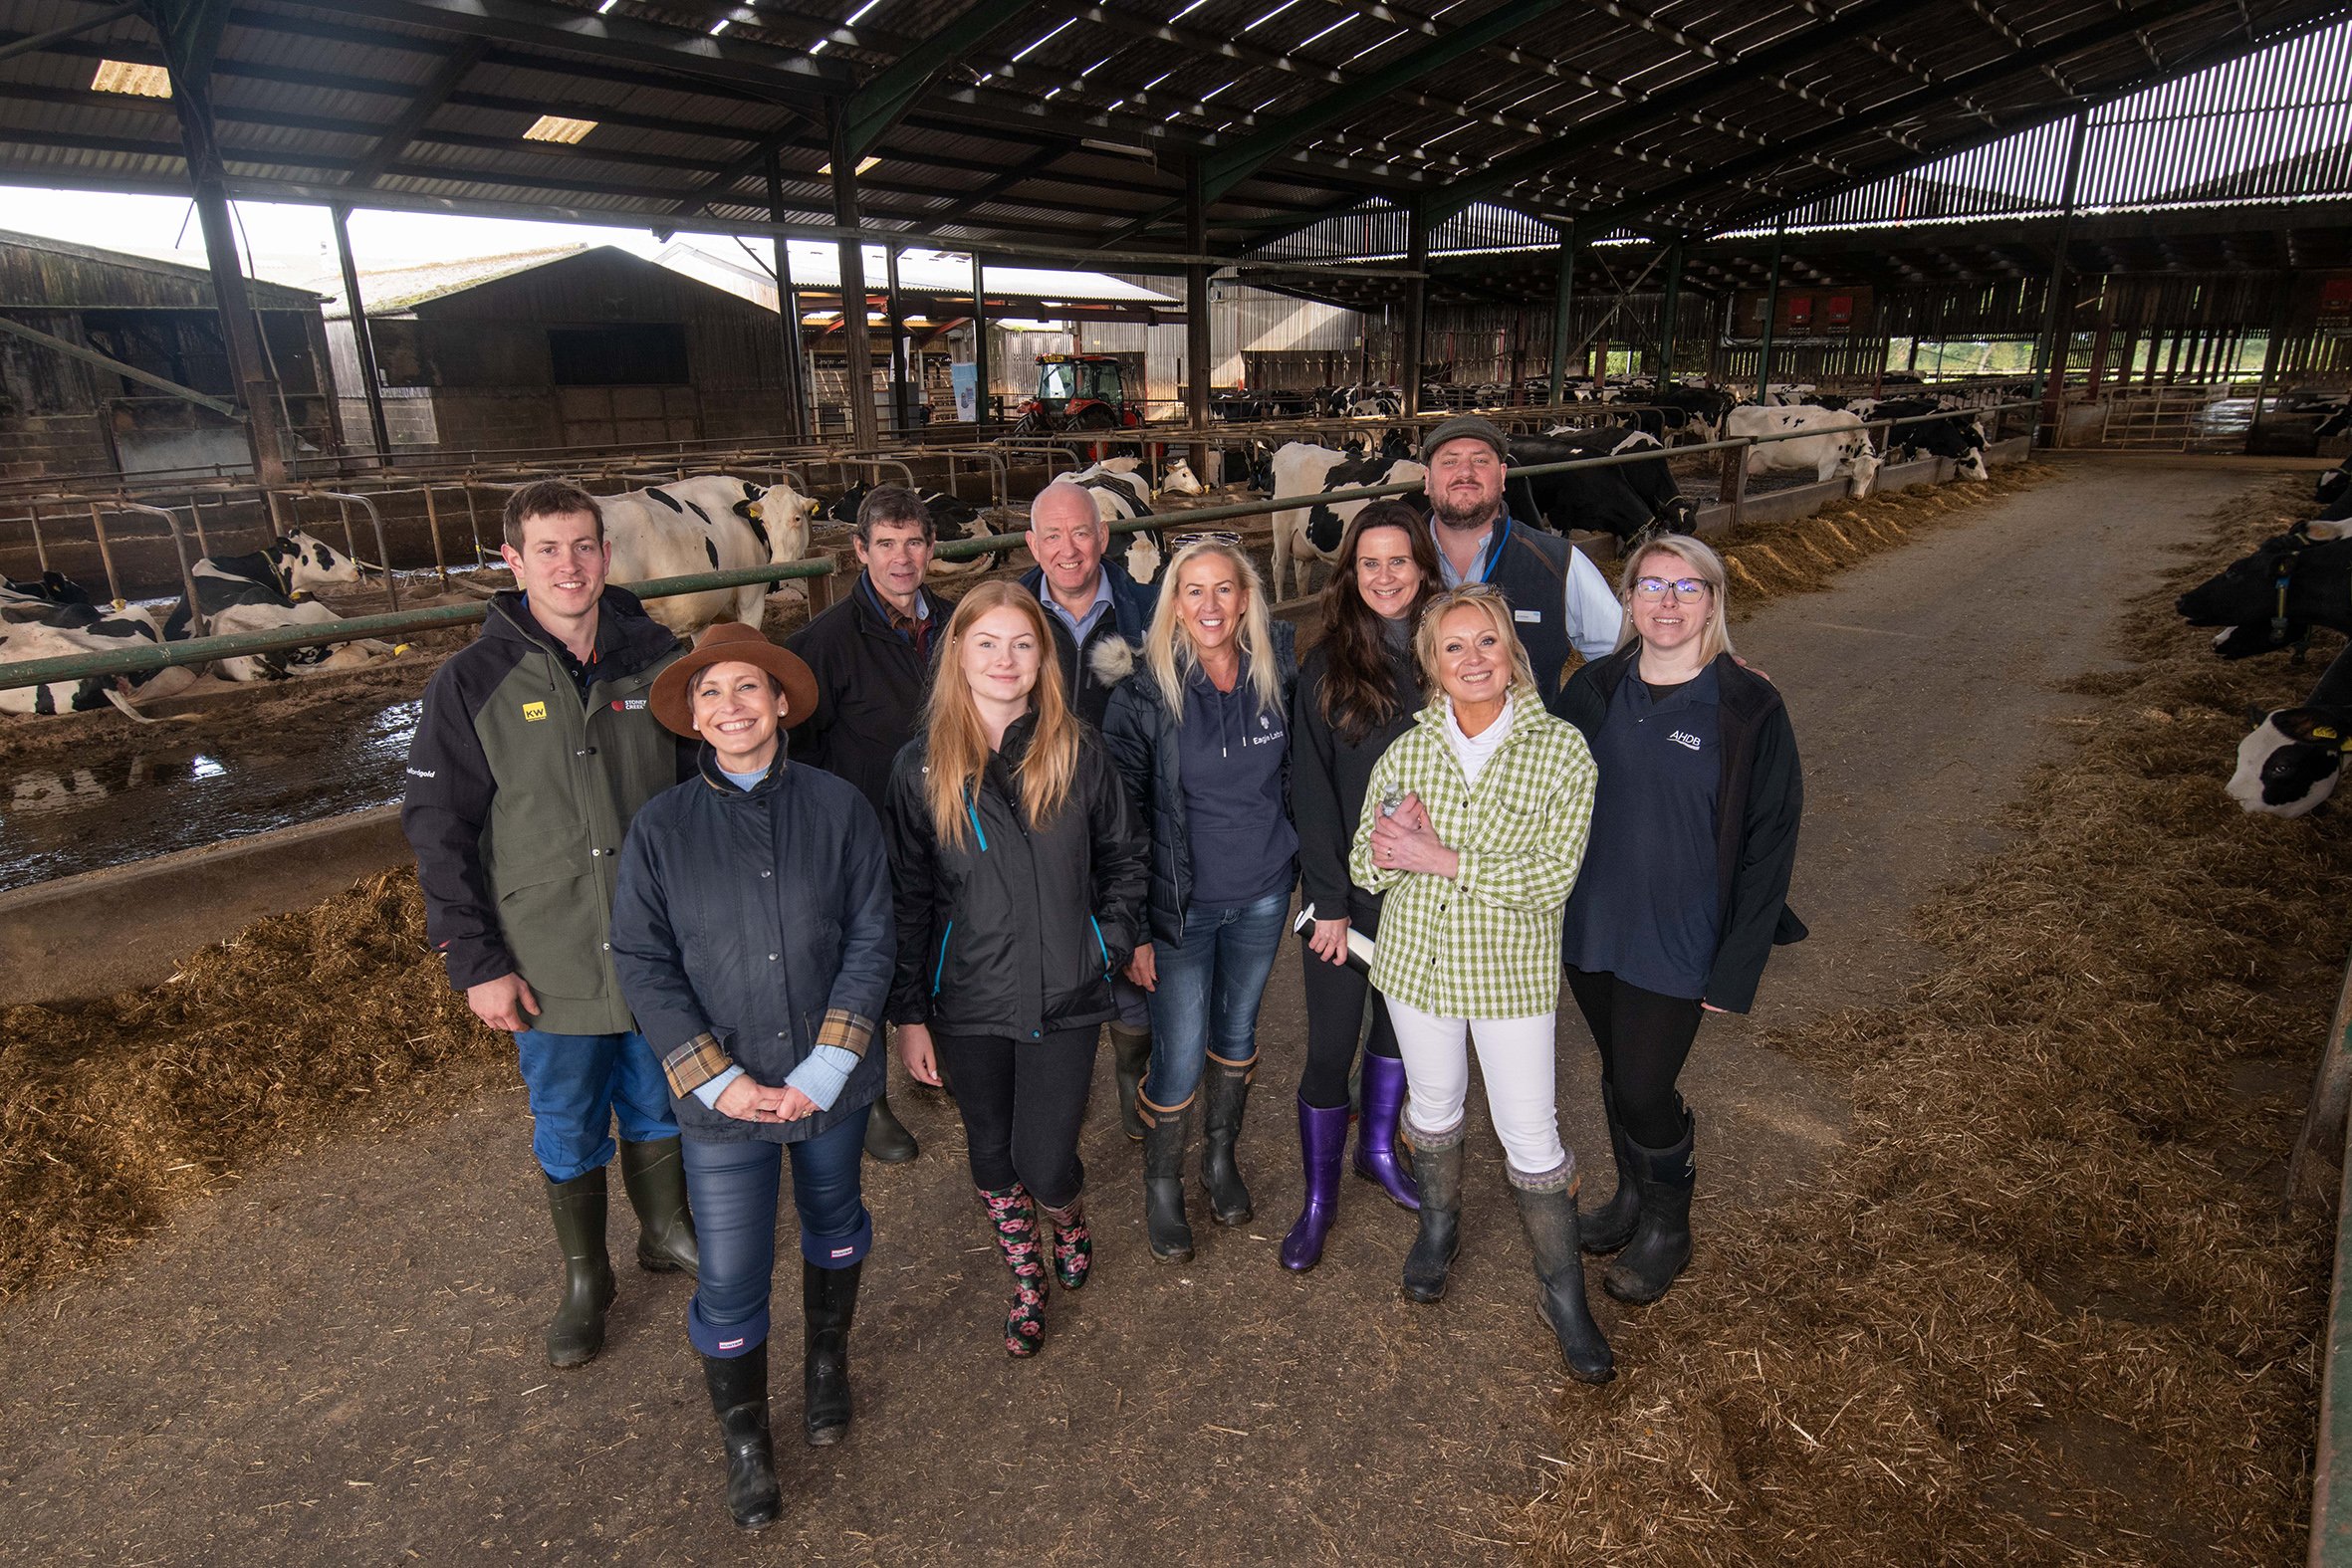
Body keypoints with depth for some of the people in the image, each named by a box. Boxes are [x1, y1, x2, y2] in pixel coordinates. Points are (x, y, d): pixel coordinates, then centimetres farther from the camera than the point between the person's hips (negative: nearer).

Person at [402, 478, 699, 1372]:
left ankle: (667, 1231, 45)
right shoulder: (471, 683, -10)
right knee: (567, 1132, 16)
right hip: (548, 966, -2)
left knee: (657, 1106, 21)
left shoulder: (656, 660, -4)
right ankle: (585, 1281, 38)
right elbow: (439, 831, -6)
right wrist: (476, 962, -9)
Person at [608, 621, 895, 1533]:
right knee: (731, 1280, 7)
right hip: (723, 1103, -1)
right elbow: (642, 963, -6)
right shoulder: (661, 827, -7)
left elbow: (870, 939, -8)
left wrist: (825, 1066, -14)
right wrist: (718, 1081, -13)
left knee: (833, 1228, 23)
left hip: (832, 1084, 1)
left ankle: (826, 1364, 51)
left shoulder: (837, 807, -8)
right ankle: (743, 1440, 35)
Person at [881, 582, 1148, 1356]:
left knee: (1046, 1165, 2)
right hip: (969, 1002, 1)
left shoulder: (1078, 749, -6)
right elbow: (908, 899, -2)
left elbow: (1123, 855, 7)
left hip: (1065, 996, -1)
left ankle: (1069, 1219, 40)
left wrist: (1110, 942, -3)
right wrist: (909, 1013, -1)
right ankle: (1026, 1279, 44)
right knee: (993, 1158, 16)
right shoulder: (922, 765, -6)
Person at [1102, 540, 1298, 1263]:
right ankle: (1161, 1185, 29)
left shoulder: (1278, 674, -5)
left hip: (1263, 895, 4)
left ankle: (1221, 1157, 44)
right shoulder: (1143, 696, -16)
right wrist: (1131, 930, -13)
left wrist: (1295, 872, 11)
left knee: (1237, 1029, 20)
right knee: (1178, 1058, 3)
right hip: (1181, 904, -3)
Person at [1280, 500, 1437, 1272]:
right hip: (1348, 890, -3)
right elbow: (1312, 793, -10)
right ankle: (1320, 1198, 24)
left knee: (1401, 1020, 20)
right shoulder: (1327, 666, -10)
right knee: (1331, 1045, 4)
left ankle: (1379, 1149, 44)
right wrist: (1330, 904, -12)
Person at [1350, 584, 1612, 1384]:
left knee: (1531, 1135, 6)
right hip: (1417, 959, 3)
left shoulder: (1561, 750, -13)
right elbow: (1364, 867, -1)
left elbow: (1554, 875, -20)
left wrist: (1442, 859, -26)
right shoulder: (1406, 751, -5)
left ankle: (1564, 1294, 27)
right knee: (1434, 1104, 22)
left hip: (1512, 970, -3)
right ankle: (1439, 1222, 49)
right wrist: (1391, 847, -24)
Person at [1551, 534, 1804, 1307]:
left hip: (1676, 945, -4)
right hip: (1589, 926, 4)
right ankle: (1632, 1197, 45)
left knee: (1645, 1090, 4)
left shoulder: (1749, 708, -13)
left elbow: (1769, 843, -10)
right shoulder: (1594, 689, -2)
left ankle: (1666, 1229, 32)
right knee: (1617, 1074, 20)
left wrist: (1735, 968, -11)